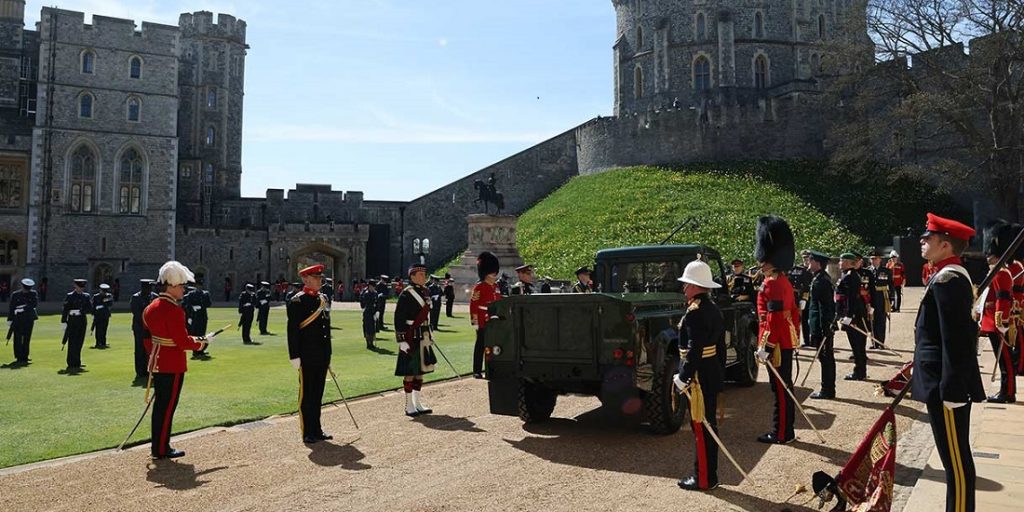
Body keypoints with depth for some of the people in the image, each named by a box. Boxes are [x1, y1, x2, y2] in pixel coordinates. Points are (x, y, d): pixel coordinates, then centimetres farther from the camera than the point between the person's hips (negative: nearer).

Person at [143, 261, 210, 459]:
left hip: (158, 364, 9)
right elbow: (182, 342, -21)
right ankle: (161, 449, 9)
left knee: (160, 404, 16)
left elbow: (147, 337, 16)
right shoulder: (174, 310, -20)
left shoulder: (151, 307, 9)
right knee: (168, 407, 0)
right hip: (173, 367, -9)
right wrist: (199, 344, -4)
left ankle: (157, 446, 25)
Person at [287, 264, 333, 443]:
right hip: (307, 357, -7)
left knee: (318, 394, 14)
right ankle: (307, 433, 12)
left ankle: (316, 430, 23)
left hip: (322, 357, 7)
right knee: (306, 395, 3)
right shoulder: (297, 301, -10)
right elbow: (293, 331, -13)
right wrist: (294, 356, -17)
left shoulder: (323, 299, 12)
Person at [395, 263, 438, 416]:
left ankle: (418, 403, 24)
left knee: (420, 370, 14)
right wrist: (401, 340, -20)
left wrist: (430, 334, 21)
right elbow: (399, 318, -16)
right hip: (411, 338, -8)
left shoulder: (425, 292, 10)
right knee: (410, 372, 0)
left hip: (423, 337, 8)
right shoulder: (406, 294, -14)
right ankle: (409, 406, 9)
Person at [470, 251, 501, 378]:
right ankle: (477, 371, 5)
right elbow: (473, 305, -14)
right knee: (481, 345, -1)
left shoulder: (496, 286, 13)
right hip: (483, 322, -7)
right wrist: (474, 321, -18)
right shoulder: (479, 287, -10)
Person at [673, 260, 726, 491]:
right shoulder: (713, 309, 11)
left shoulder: (695, 312, -19)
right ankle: (708, 474, 25)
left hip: (700, 378, -10)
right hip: (713, 375, 10)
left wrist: (683, 377, -20)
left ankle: (704, 479, 8)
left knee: (701, 428, -1)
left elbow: (694, 350, -24)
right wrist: (720, 373, 22)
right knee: (708, 426, 15)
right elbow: (720, 346, 16)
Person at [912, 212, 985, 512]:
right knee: (956, 458, 18)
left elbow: (954, 340, -22)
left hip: (947, 386, -11)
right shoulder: (951, 276, 14)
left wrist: (950, 390, -21)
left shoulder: (947, 279, -18)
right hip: (947, 383, 11)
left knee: (956, 460, -2)